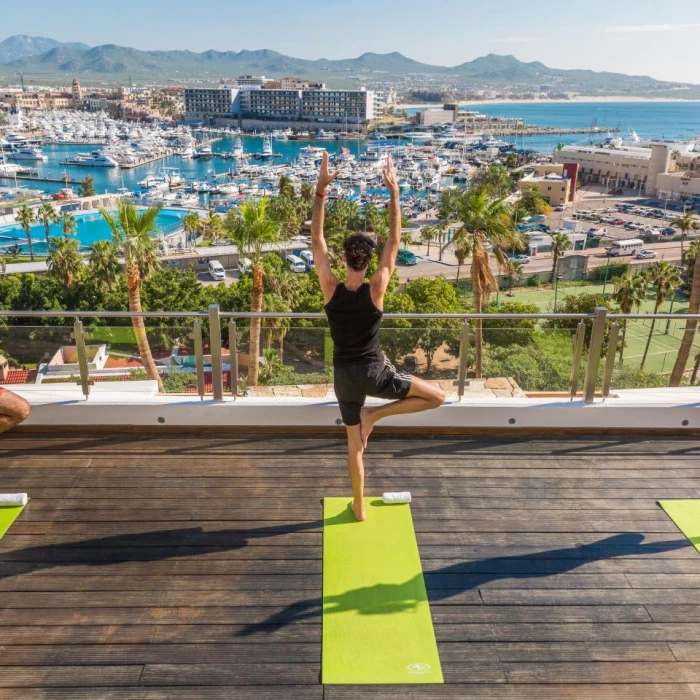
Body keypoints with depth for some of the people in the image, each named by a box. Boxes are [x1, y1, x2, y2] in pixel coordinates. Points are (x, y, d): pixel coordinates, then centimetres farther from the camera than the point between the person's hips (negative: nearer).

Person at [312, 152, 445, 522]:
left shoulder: (330, 289, -13)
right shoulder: (375, 289, -18)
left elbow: (316, 239, -7)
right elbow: (395, 240, -11)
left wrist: (321, 189, -8)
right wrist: (393, 190, -7)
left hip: (345, 376, 3)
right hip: (375, 373, -3)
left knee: (354, 443, 18)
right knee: (438, 397, 10)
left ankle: (359, 507, 28)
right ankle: (375, 414, 2)